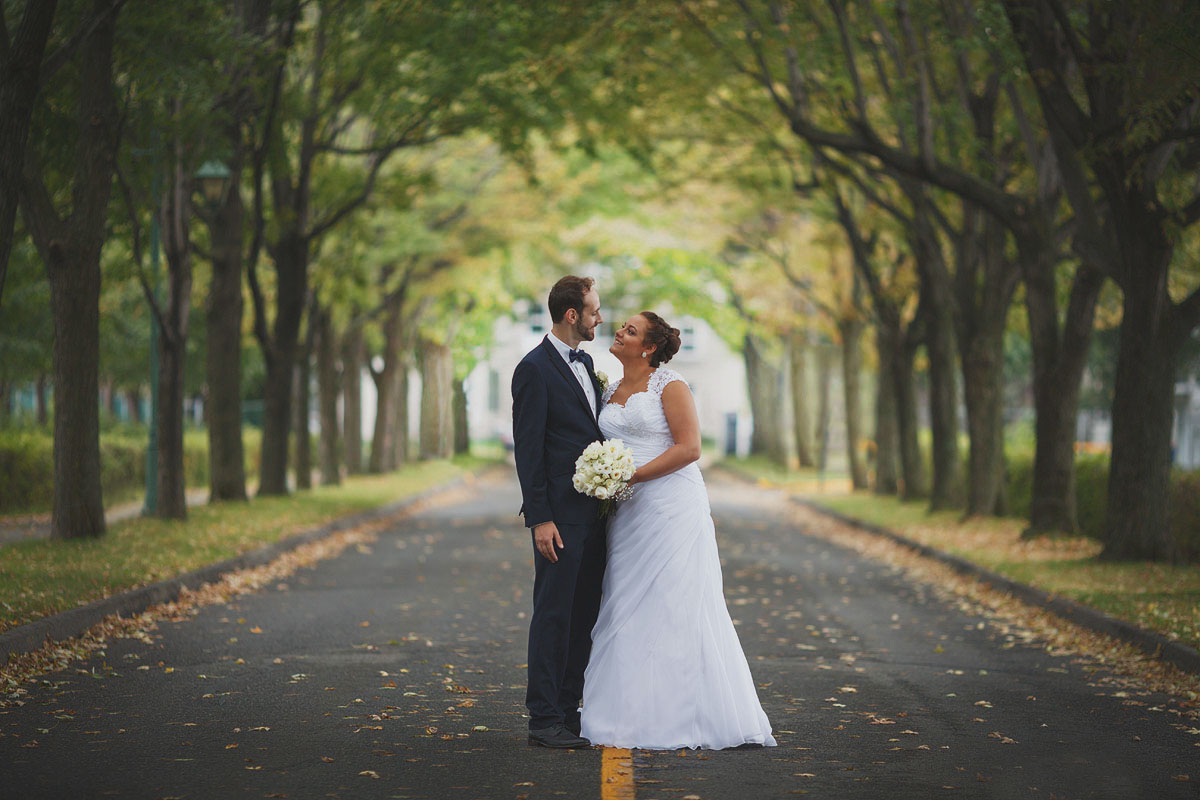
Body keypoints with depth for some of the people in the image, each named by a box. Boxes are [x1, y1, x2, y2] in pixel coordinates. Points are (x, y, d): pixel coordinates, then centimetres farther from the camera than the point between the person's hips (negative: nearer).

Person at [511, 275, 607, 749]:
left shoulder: (585, 363, 16)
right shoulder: (535, 369, -10)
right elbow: (528, 450, -13)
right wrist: (540, 519, -18)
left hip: (593, 512, 8)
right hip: (560, 517, -8)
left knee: (583, 617, 10)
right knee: (553, 616, -5)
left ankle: (568, 711, 17)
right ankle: (544, 721, 0)